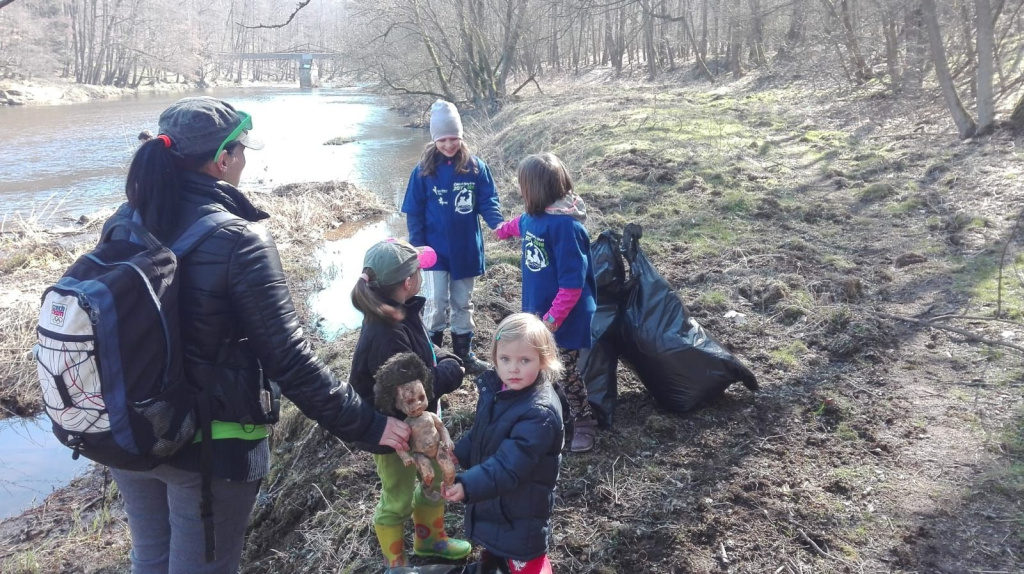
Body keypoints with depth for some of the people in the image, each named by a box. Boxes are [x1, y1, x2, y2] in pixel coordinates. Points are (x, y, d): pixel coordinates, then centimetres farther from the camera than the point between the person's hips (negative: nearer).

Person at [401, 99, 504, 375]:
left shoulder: (476, 167, -5)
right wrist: (418, 246, -8)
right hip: (435, 250, -1)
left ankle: (464, 352, 28)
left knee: (463, 303, 14)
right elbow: (414, 212, -2)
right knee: (437, 303, -4)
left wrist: (499, 225, -24)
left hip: (466, 250, 2)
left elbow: (488, 201, -5)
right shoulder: (423, 170, -6)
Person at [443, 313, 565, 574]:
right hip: (491, 493, 8)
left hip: (521, 505, -8)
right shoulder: (495, 388, -7)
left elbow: (509, 466, -37)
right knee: (493, 538, 33)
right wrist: (453, 455, 1)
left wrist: (468, 486, -46)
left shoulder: (540, 412, -33)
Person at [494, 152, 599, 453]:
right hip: (536, 311, 8)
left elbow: (572, 281, -28)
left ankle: (584, 423, 26)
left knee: (568, 374, 6)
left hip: (565, 317, -8)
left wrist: (554, 318, -27)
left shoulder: (565, 225, -27)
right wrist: (503, 229, 49)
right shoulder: (535, 216, 0)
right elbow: (522, 224, 29)